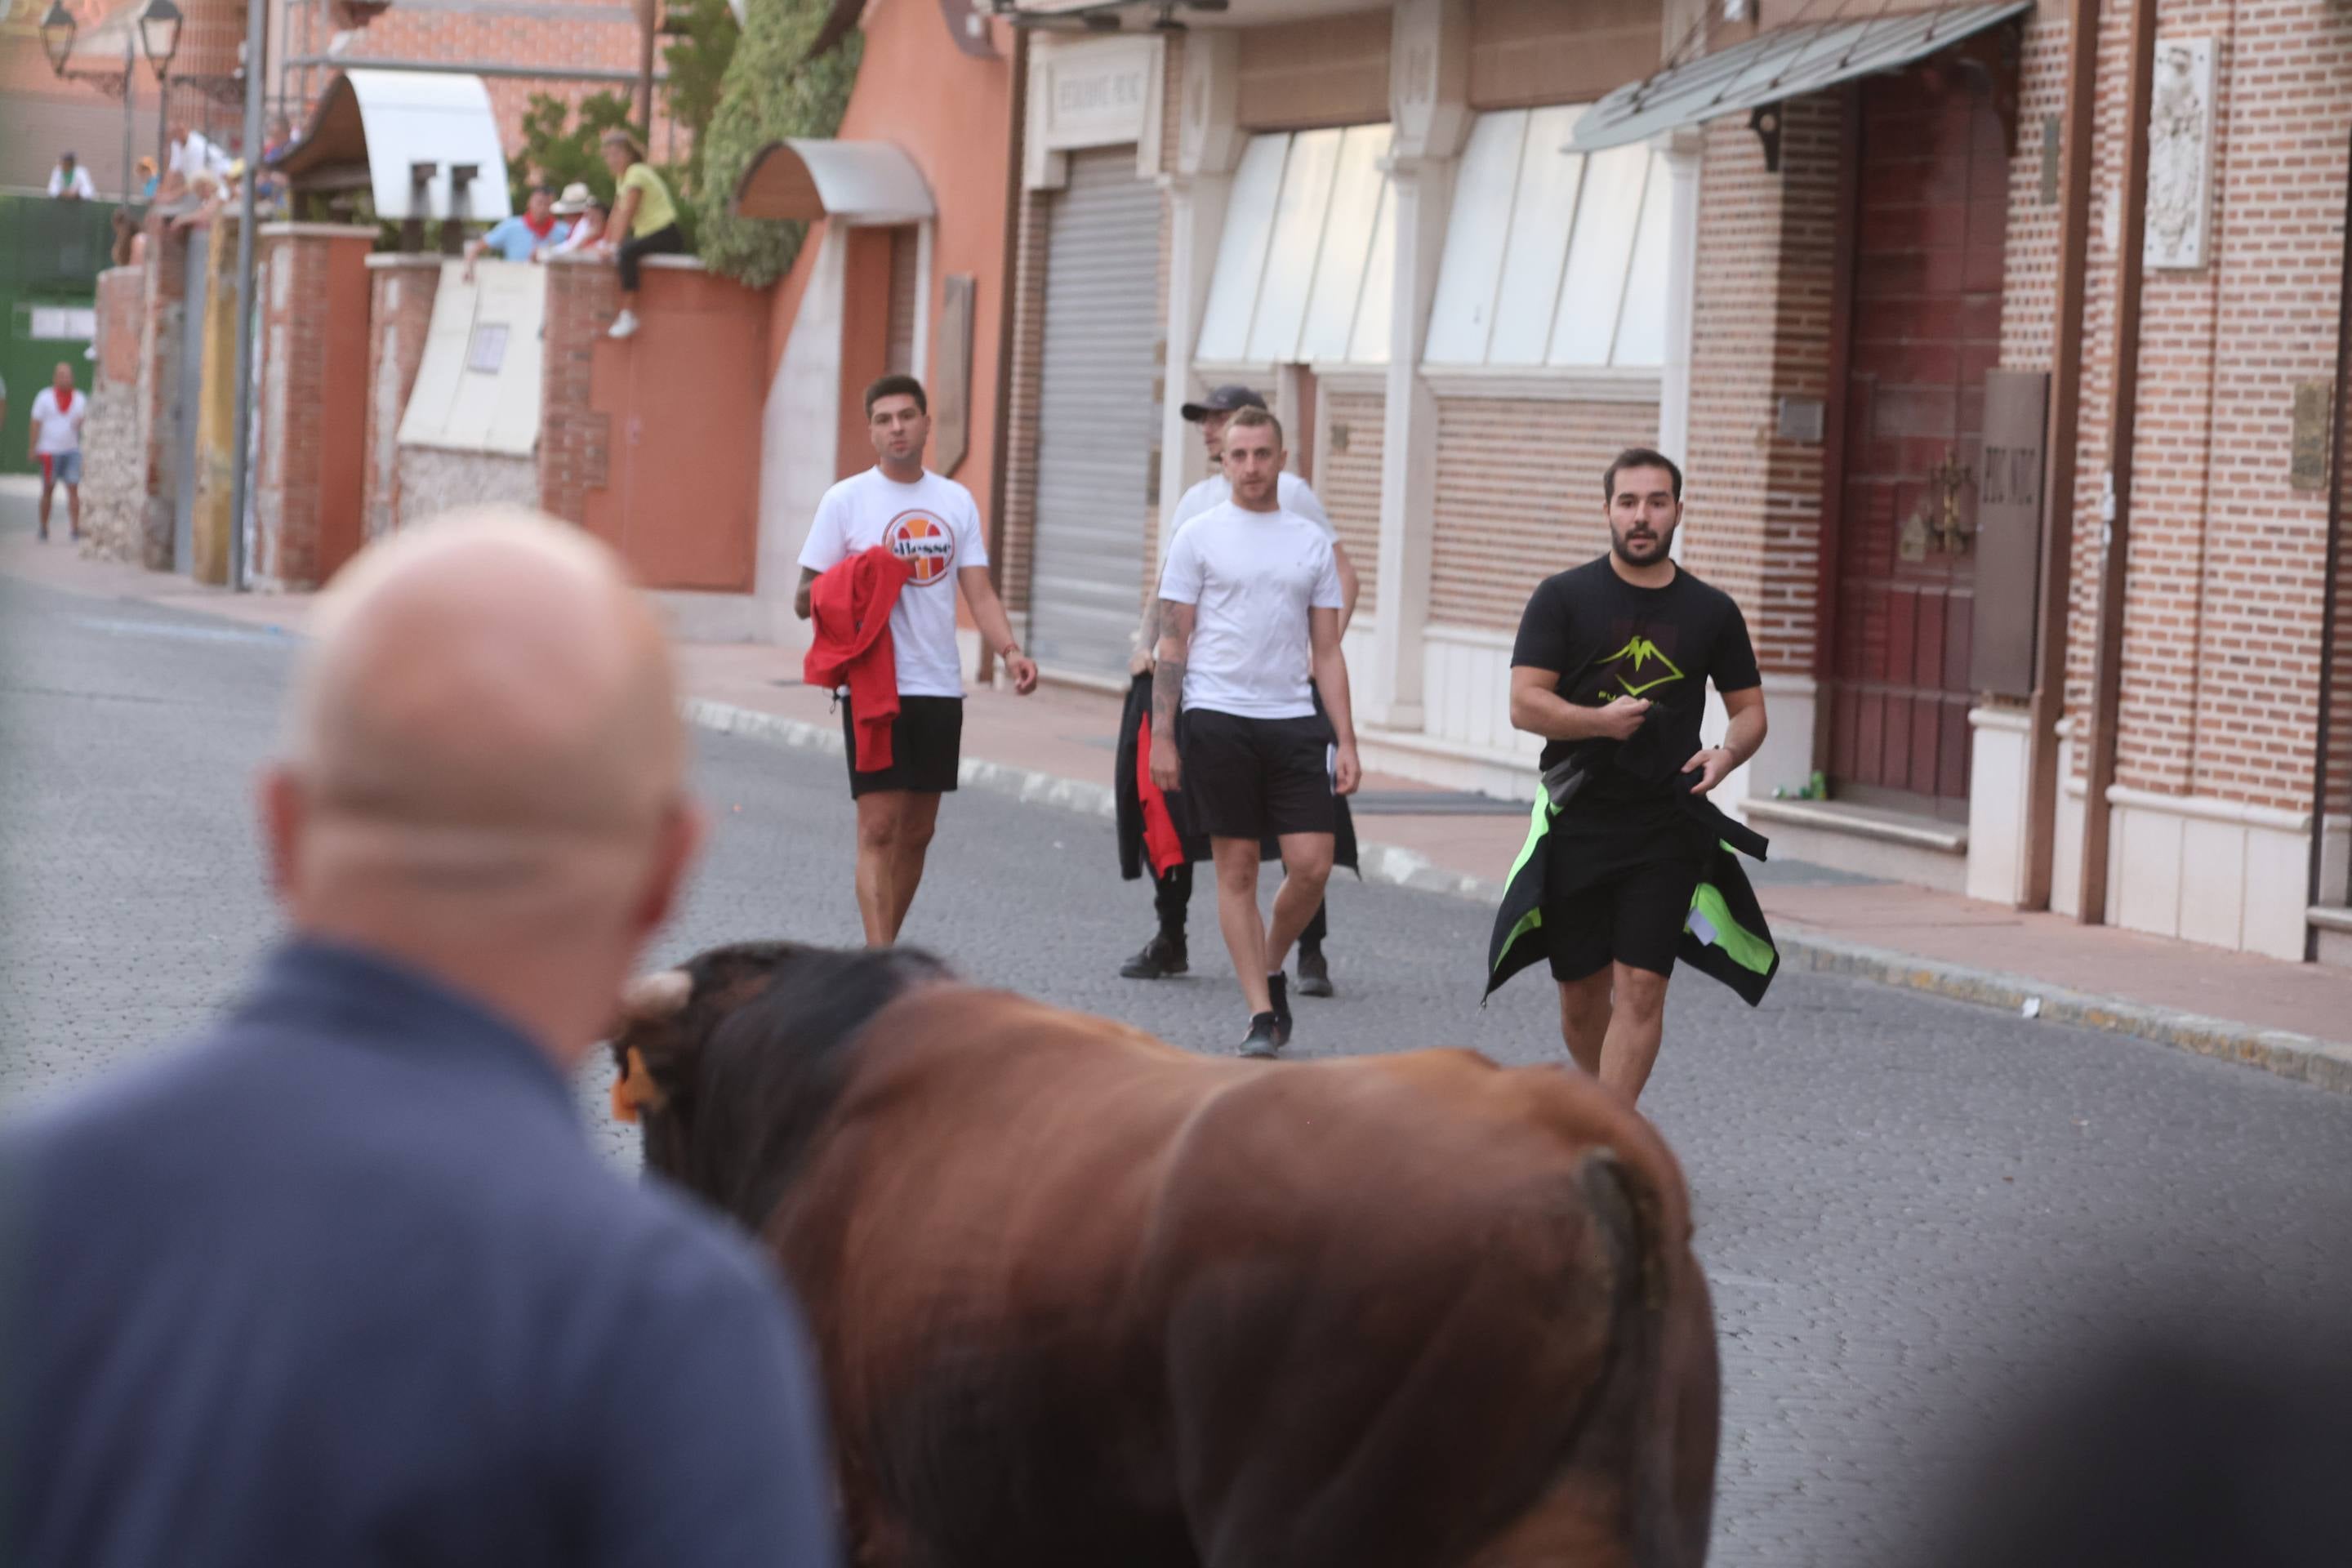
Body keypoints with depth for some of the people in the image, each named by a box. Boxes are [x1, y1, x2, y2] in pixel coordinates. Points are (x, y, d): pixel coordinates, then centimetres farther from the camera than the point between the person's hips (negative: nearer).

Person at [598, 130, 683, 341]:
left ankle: (628, 316, -35)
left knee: (626, 252, -32)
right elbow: (616, 215, 15)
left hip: (666, 236, -11)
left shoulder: (636, 174, -13)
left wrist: (614, 244, -26)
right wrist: (605, 243, 7)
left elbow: (627, 212, -21)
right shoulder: (622, 177, 15)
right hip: (646, 234, 11)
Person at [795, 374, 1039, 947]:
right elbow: (805, 599, 1)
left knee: (917, 832, 9)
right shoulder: (845, 500, -1)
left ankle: (881, 954, 22)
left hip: (939, 688, 4)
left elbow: (979, 594, 6)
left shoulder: (957, 501, 10)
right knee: (880, 828, -12)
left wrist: (1010, 651, -12)